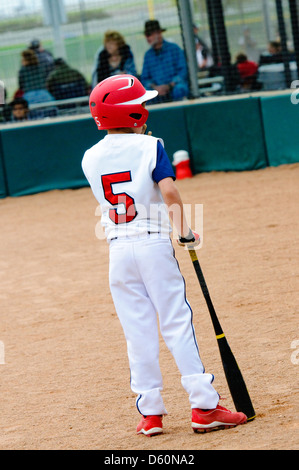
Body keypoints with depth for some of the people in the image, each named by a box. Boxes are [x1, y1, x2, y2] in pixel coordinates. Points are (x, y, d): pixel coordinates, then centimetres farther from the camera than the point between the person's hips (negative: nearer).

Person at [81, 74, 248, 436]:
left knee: (138, 331, 6)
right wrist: (183, 231, -13)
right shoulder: (150, 147, -5)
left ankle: (150, 412, 8)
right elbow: (169, 191, -18)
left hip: (118, 250, 3)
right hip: (154, 243, -3)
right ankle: (203, 406, -3)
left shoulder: (91, 158, 6)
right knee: (177, 323, -1)